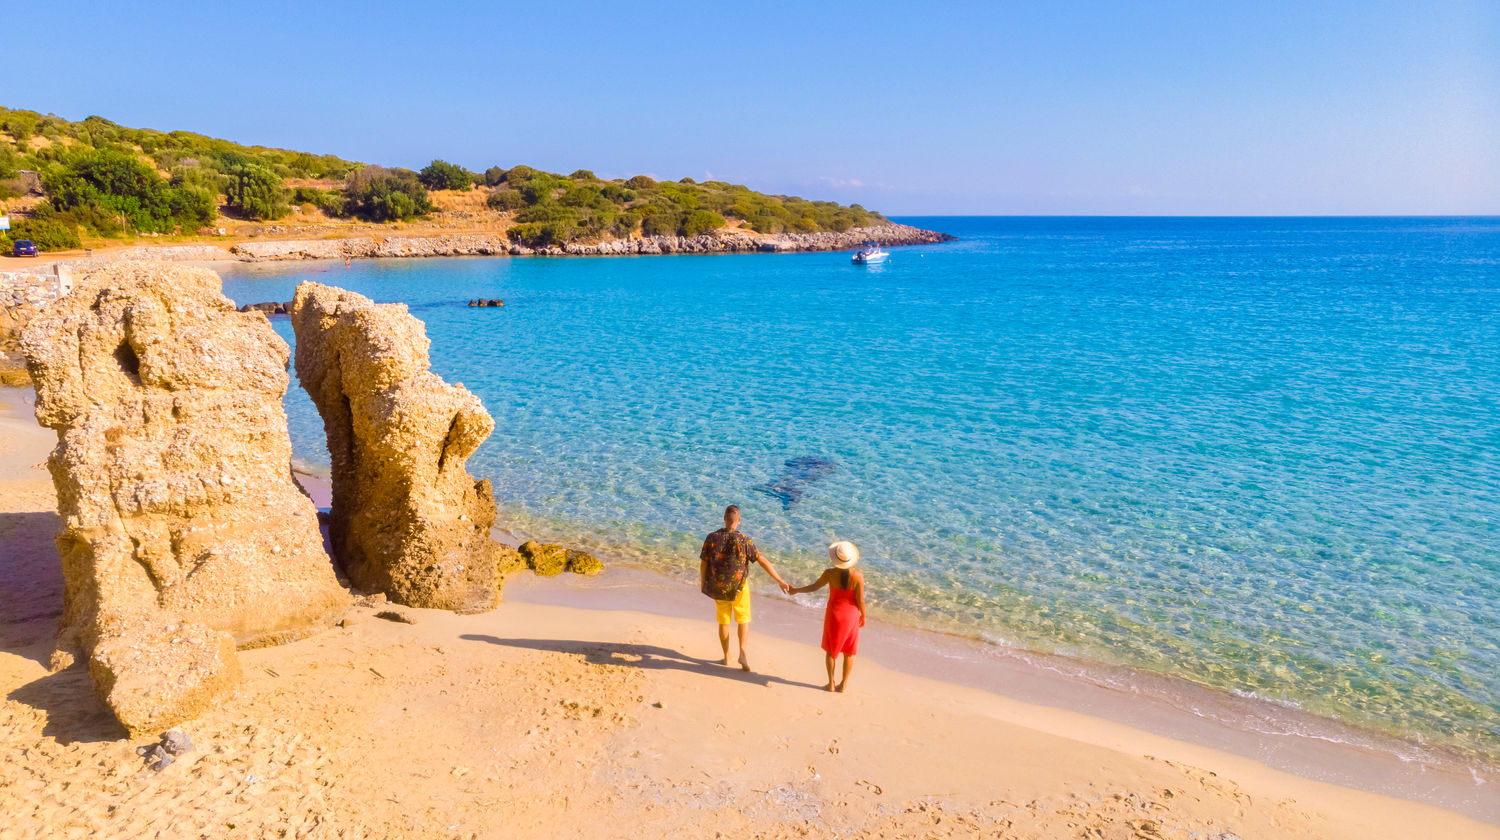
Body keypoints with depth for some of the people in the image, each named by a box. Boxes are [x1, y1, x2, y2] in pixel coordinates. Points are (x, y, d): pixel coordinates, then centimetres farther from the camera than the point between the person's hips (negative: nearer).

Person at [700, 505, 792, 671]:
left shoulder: (711, 538, -11)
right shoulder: (744, 540, -18)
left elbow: (703, 564, -5)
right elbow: (763, 561, -17)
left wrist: (704, 583, 13)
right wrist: (780, 581, -12)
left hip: (718, 588, 2)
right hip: (738, 588, -2)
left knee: (723, 621, 18)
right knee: (743, 620, 16)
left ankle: (726, 657, 25)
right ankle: (742, 652, -1)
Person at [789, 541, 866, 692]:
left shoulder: (830, 574, -18)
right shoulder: (858, 575, -20)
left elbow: (814, 587, -4)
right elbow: (860, 600, -14)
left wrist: (797, 589, 13)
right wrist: (863, 616, 4)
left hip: (833, 614, 0)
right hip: (851, 615, 0)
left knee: (830, 649, 18)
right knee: (849, 651, 17)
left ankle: (831, 684, 24)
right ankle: (843, 684, 24)